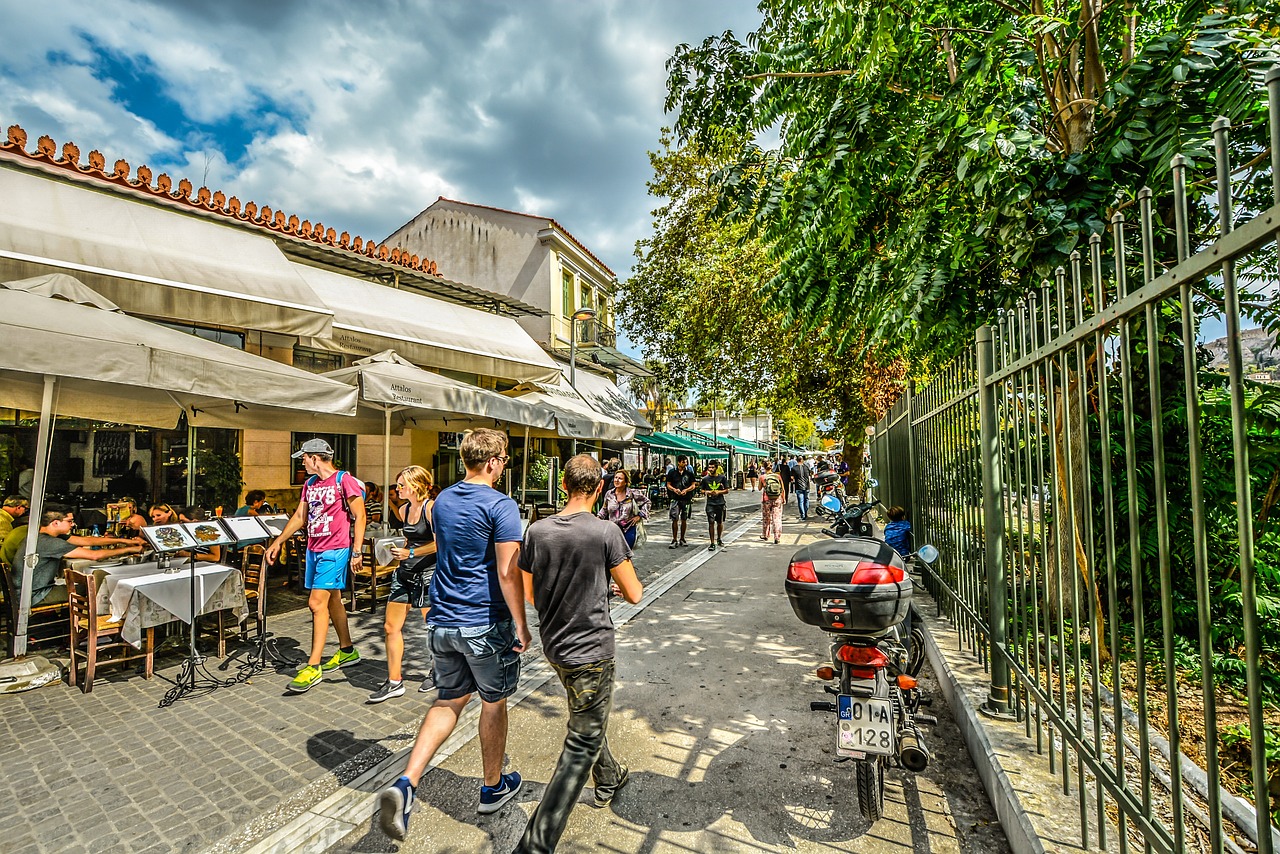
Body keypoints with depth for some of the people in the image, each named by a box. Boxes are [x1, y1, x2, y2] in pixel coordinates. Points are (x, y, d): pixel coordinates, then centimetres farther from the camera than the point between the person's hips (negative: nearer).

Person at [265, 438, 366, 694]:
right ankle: (347, 651, 29)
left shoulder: (344, 480, -12)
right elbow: (299, 517, 21)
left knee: (317, 602, -12)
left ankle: (314, 667, -5)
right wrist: (277, 542, 18)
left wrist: (356, 551, -16)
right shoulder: (310, 484, 13)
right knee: (332, 600, 15)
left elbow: (359, 516, -13)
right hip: (313, 549, 8)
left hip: (335, 550, -8)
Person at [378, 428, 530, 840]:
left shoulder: (442, 501, 5)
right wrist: (521, 625, -12)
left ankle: (405, 784, 6)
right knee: (493, 702, 15)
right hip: (486, 624, -6)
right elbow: (507, 573, -21)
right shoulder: (501, 506, -18)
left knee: (448, 701, 21)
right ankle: (493, 788, 33)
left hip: (442, 620, 6)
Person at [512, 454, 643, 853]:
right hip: (591, 650, -6)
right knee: (581, 745, 7)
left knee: (588, 720, 29)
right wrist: (614, 580, 9)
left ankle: (608, 779, 51)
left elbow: (529, 594, 5)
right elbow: (634, 594, -13)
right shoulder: (605, 532, -20)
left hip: (555, 646, 6)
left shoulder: (537, 530, -7)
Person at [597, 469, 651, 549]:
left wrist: (639, 516, 0)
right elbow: (604, 509, 17)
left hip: (629, 530, -2)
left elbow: (646, 502, 6)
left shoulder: (633, 493, -7)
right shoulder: (609, 494, 1)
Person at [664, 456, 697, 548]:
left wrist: (686, 490, -12)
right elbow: (668, 485, 5)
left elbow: (693, 485, 6)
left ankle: (682, 539, 21)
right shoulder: (672, 472, 3)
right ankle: (674, 540, -1)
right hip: (675, 499, -2)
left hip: (686, 499, 2)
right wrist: (674, 489, -14)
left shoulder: (689, 473, 5)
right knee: (675, 519, -7)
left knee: (684, 520, 9)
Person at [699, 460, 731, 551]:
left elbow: (727, 491, 4)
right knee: (711, 522, -9)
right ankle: (712, 543, -6)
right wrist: (706, 492, -9)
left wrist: (718, 492, -13)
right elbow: (701, 490, 11)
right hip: (710, 503, -1)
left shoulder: (722, 478, 0)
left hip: (720, 503, 1)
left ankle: (719, 539, 35)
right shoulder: (705, 479, 2)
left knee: (720, 523, 13)